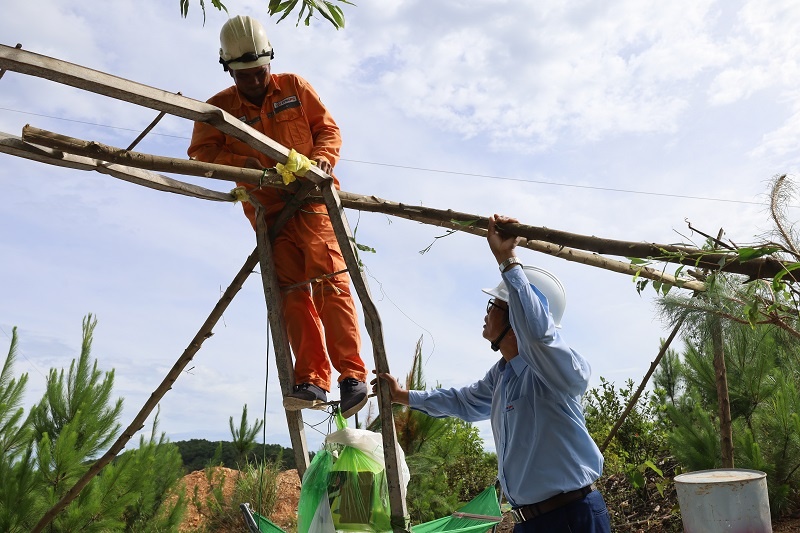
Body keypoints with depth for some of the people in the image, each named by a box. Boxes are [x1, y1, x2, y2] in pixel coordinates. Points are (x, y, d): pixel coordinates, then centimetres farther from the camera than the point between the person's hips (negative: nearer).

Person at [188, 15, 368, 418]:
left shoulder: (294, 87, 9)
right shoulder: (220, 107, 9)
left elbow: (328, 128, 11)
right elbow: (201, 151, 0)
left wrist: (324, 156, -10)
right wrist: (242, 162, -18)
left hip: (312, 197, -1)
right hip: (269, 211, 2)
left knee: (329, 280, -15)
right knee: (292, 291, -6)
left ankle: (352, 376, -17)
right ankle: (312, 382, -8)